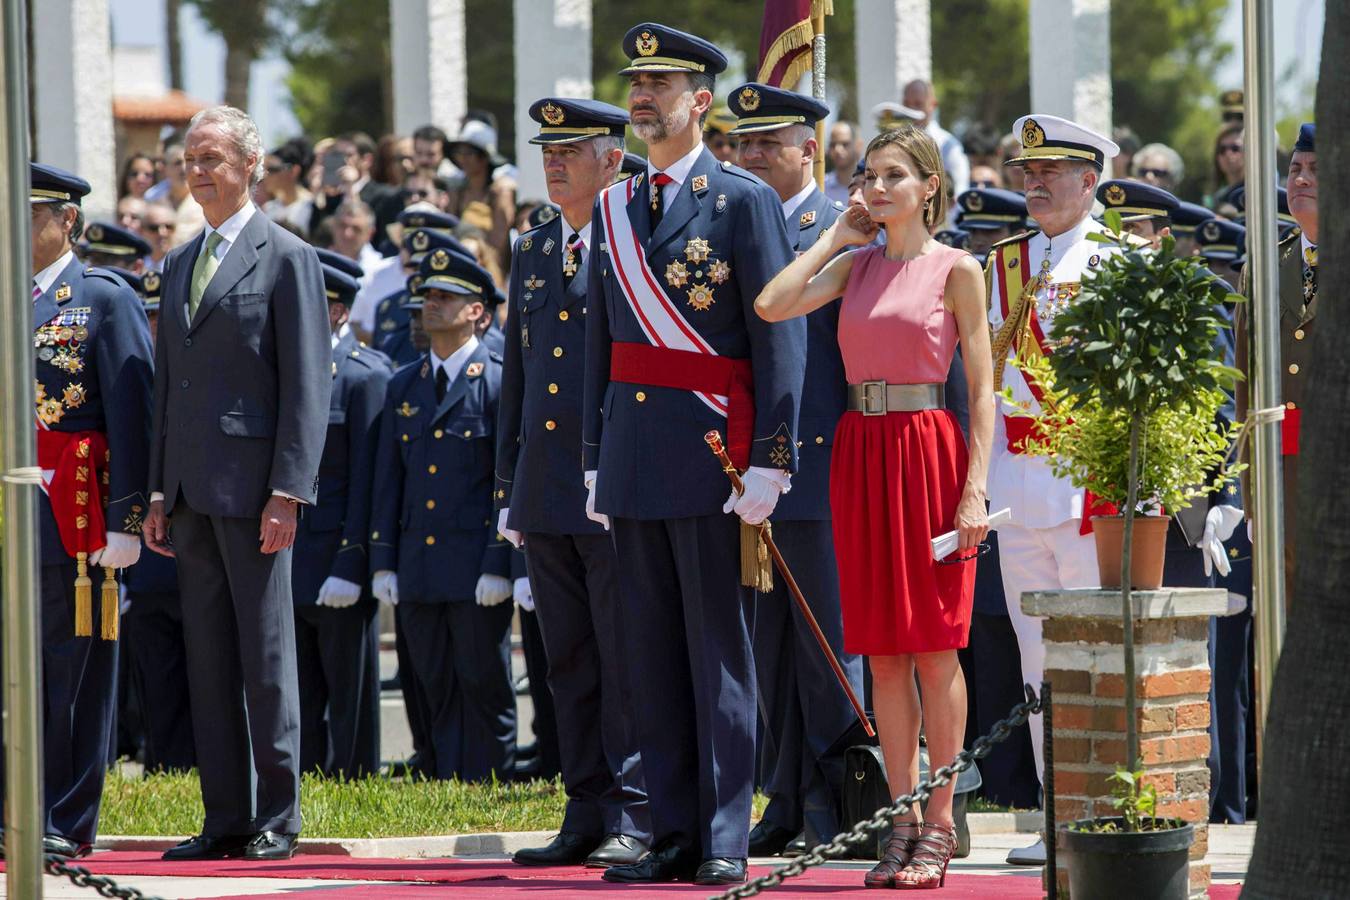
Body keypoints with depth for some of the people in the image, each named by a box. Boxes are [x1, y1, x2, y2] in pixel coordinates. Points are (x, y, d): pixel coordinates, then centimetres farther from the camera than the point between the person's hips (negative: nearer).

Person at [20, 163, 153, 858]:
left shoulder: (105, 299, -2)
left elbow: (131, 415, -7)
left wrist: (125, 521, -13)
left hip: (73, 514, -5)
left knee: (74, 670, -1)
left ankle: (67, 823, 2)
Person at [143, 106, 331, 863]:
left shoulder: (288, 259, -4)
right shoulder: (180, 265, 17)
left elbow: (308, 384, -8)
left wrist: (289, 490, -15)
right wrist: (160, 490, 12)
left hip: (251, 484, -7)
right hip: (191, 489, 7)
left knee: (266, 656, -3)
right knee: (210, 658, 7)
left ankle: (277, 819, 1)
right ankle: (226, 818, 11)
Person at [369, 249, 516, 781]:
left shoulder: (499, 382, -4)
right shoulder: (403, 386, 14)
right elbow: (388, 481, 15)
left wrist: (499, 564, -14)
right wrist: (383, 560, 7)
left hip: (477, 570, -6)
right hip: (417, 570, 6)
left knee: (484, 686, -1)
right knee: (434, 689, 8)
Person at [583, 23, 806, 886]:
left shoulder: (745, 200, -5)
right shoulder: (615, 207, 14)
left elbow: (780, 335, -8)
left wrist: (769, 459, -14)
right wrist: (596, 458, 14)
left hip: (713, 452, -6)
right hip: (635, 455, 6)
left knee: (720, 650, -3)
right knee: (652, 651, 7)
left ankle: (727, 840, -1)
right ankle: (675, 836, 12)